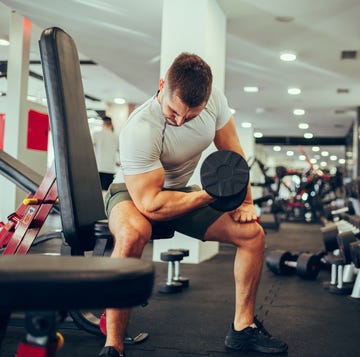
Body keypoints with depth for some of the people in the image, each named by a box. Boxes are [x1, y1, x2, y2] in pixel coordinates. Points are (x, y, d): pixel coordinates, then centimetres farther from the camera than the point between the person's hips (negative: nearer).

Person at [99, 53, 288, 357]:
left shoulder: (214, 99, -17)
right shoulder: (140, 130, -35)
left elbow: (232, 151, -2)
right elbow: (150, 204, -35)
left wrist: (245, 202, -6)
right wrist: (211, 196, -31)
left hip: (181, 190, 6)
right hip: (135, 193, -6)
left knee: (253, 233, -6)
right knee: (132, 234, -42)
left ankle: (242, 328, 8)